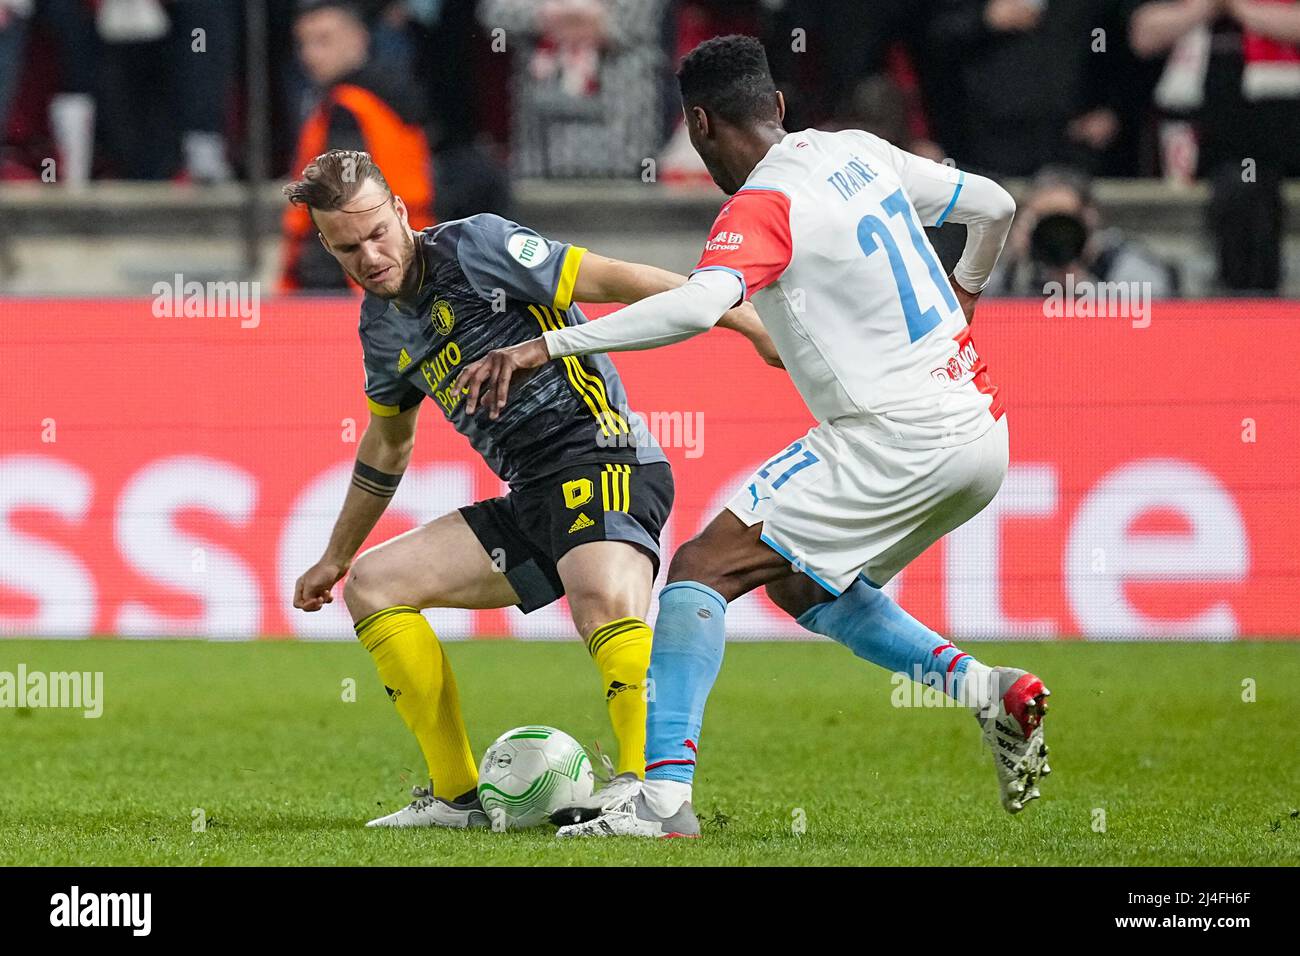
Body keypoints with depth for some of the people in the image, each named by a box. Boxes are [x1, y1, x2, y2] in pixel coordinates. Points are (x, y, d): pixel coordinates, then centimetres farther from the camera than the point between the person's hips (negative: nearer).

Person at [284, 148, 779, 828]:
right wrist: (335, 558, 41)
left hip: (599, 456, -9)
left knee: (604, 601, -37)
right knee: (372, 585, 5)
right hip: (531, 497, 9)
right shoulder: (381, 324, 14)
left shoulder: (472, 247, -9)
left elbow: (613, 280, -11)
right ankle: (458, 797, 4)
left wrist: (752, 322, -16)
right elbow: (387, 442, 31)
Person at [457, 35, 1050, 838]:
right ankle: (989, 691, 13)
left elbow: (697, 306, -31)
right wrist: (965, 291, 44)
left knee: (700, 568, -8)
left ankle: (662, 793, -17)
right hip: (980, 431, 9)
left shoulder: (764, 206, -13)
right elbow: (994, 206, 22)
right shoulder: (862, 154, 11)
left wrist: (548, 347, -30)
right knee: (800, 584, 24)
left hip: (898, 437, -9)